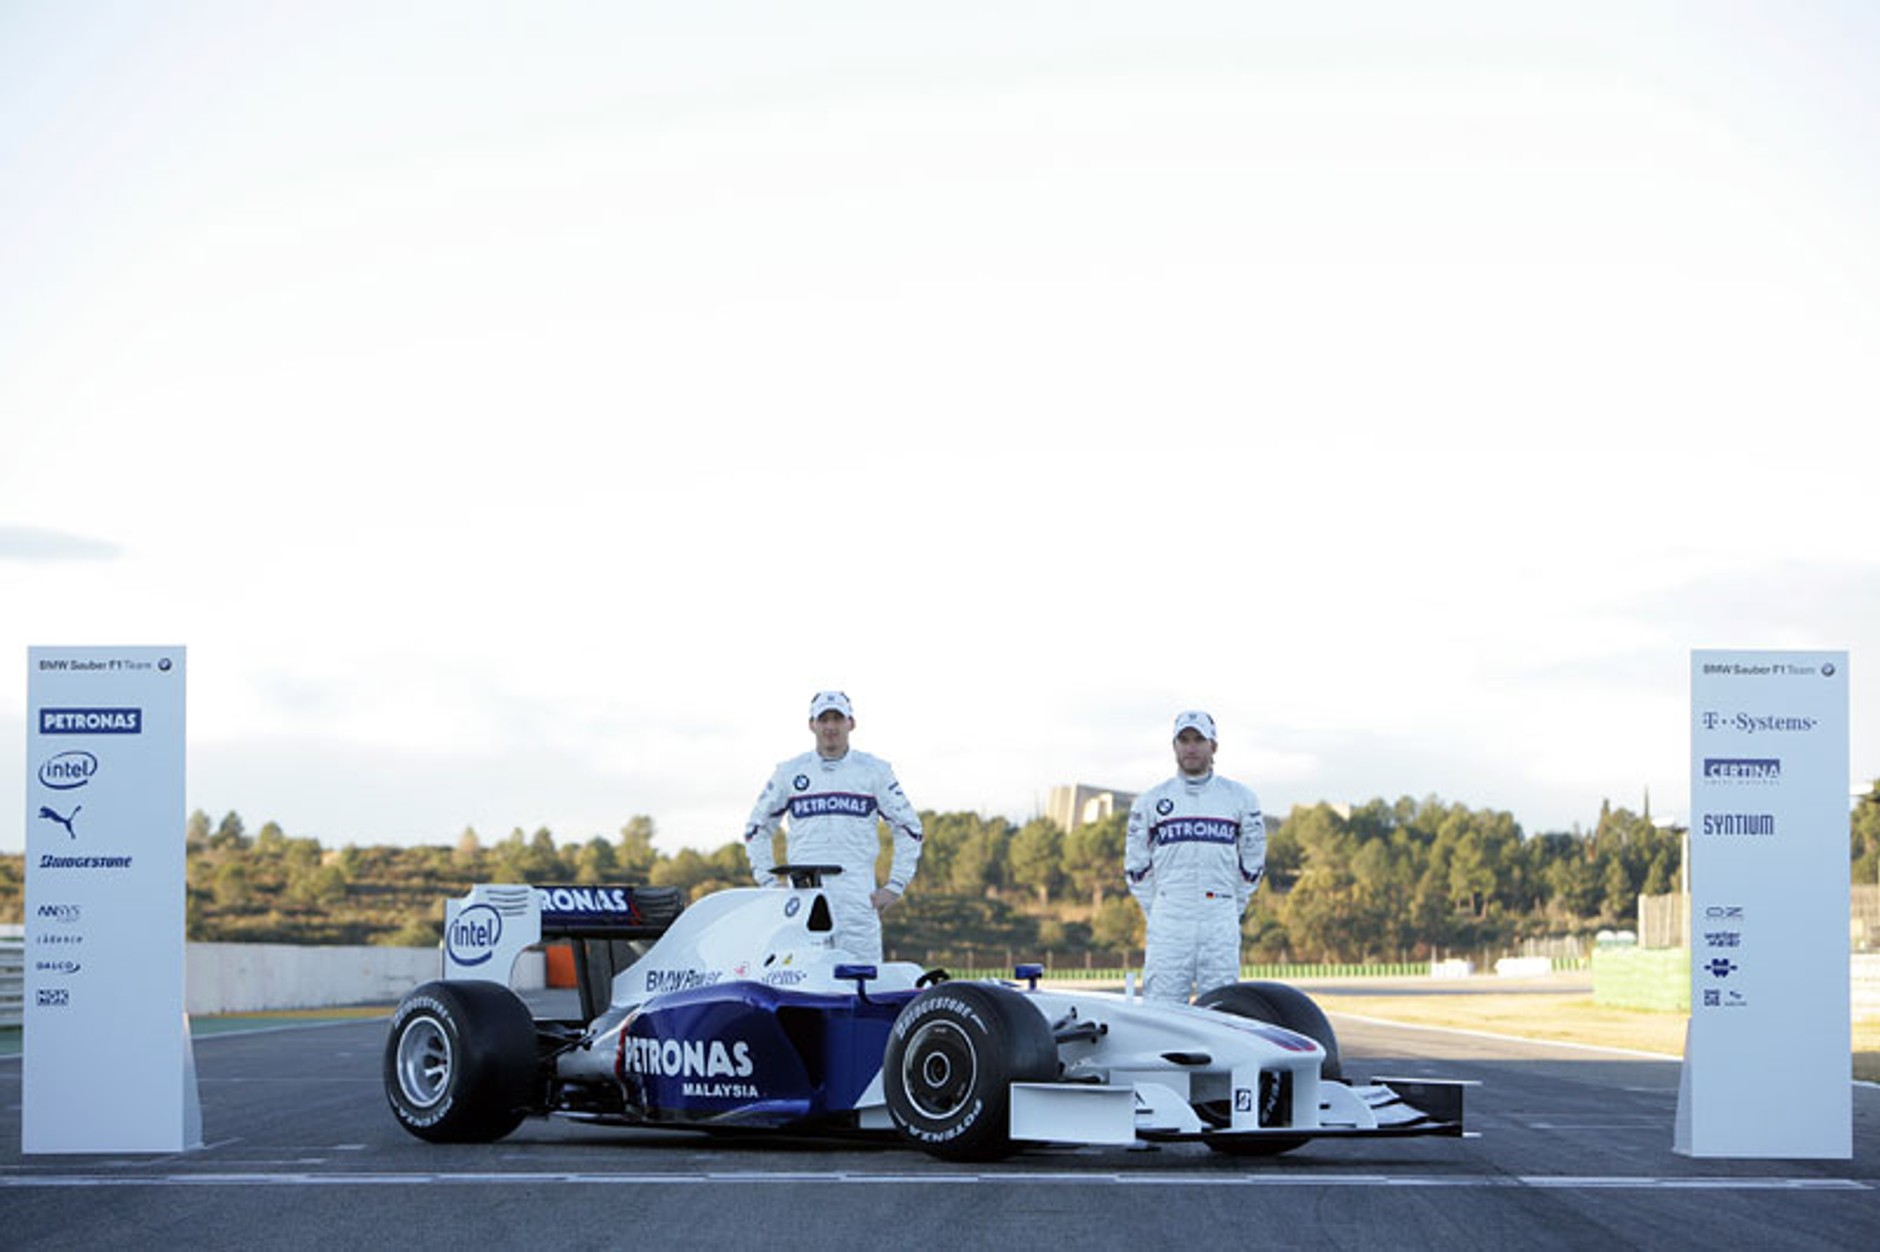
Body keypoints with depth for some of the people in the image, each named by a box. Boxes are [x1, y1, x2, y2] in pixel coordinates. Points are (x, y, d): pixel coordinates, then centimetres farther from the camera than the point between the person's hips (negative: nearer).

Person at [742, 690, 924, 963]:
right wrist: (768, 882, 9)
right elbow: (757, 829, 20)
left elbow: (909, 829, 12)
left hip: (858, 898, -1)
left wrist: (895, 886, 4)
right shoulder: (789, 772, 12)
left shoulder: (875, 771, 9)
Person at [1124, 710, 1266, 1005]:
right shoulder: (1150, 801, 8)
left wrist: (1230, 912, 9)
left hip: (1221, 927, 0)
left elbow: (1253, 862, 14)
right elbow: (1136, 865, 12)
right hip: (1168, 928, 0)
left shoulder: (1240, 798, 9)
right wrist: (1156, 915, 7)